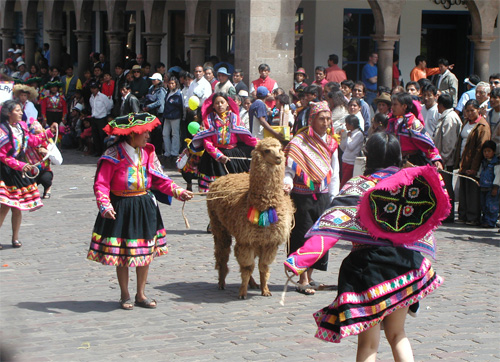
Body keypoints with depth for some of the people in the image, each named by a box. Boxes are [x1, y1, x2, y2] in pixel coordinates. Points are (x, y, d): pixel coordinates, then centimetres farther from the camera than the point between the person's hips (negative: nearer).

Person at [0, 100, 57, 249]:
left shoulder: (22, 126, 7)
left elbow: (32, 141, 23)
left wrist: (49, 132, 20)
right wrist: (21, 165, -23)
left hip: (21, 169, 7)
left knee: (17, 207, 10)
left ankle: (15, 238, 21)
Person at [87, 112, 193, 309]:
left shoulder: (148, 152, 4)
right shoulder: (113, 156, -13)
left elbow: (159, 180, 8)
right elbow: (101, 184, -13)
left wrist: (178, 191, -3)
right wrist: (105, 206, -26)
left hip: (145, 208, 5)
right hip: (121, 209, -5)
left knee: (146, 251, 8)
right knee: (122, 254, 3)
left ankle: (141, 294, 21)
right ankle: (125, 296, 19)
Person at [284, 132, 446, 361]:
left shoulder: (359, 187, -8)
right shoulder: (412, 185, 4)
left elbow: (332, 224, -20)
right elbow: (424, 229, 15)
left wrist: (299, 259, -27)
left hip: (369, 265, -4)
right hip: (406, 266, 4)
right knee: (397, 334, 22)